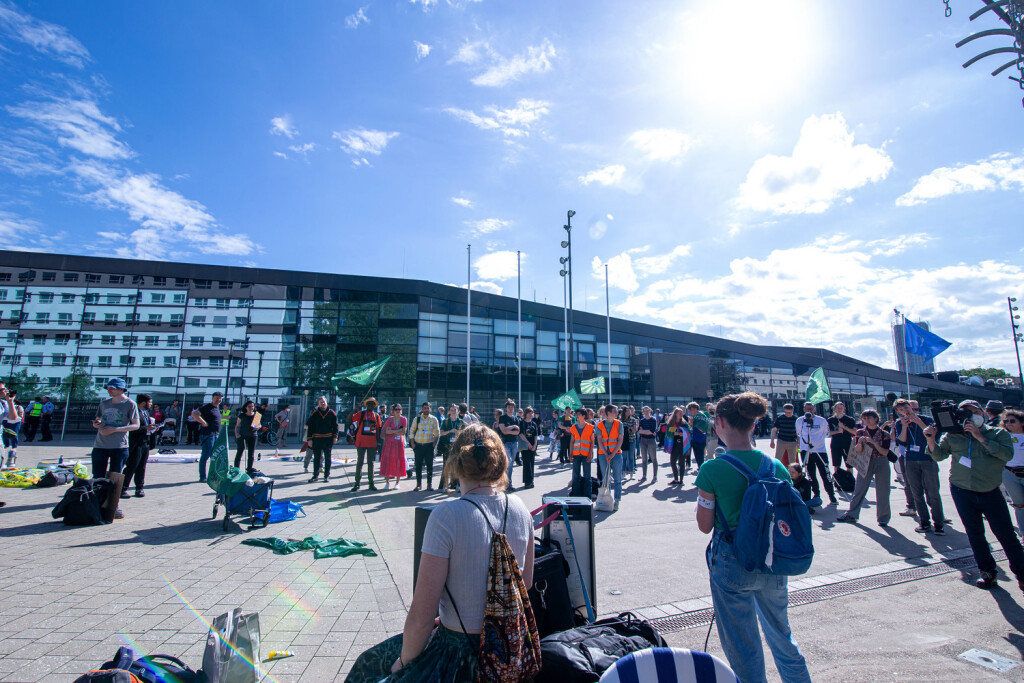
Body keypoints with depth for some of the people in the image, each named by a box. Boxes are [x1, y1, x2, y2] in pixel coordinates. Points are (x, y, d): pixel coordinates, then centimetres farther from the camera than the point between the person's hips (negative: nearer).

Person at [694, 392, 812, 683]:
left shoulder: (712, 469, -20)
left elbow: (705, 525, -12)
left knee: (743, 648, 15)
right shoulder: (777, 467, -6)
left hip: (732, 564, -4)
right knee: (781, 635, 29)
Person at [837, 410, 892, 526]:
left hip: (881, 463, -1)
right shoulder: (860, 432, 5)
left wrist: (873, 442, -19)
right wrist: (859, 443, -19)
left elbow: (885, 452, -6)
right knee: (859, 490, 3)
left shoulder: (884, 434, 1)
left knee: (882, 491, 1)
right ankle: (851, 515, 8)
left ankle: (883, 518, 14)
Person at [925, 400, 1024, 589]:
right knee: (975, 533, 8)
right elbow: (938, 455, 0)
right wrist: (931, 439, -18)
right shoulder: (953, 435, 1)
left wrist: (980, 437, -22)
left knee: (1005, 533, 4)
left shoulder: (999, 433, -2)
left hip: (990, 492, -1)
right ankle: (987, 572, 21)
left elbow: (1008, 454, -17)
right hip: (962, 491, 1)